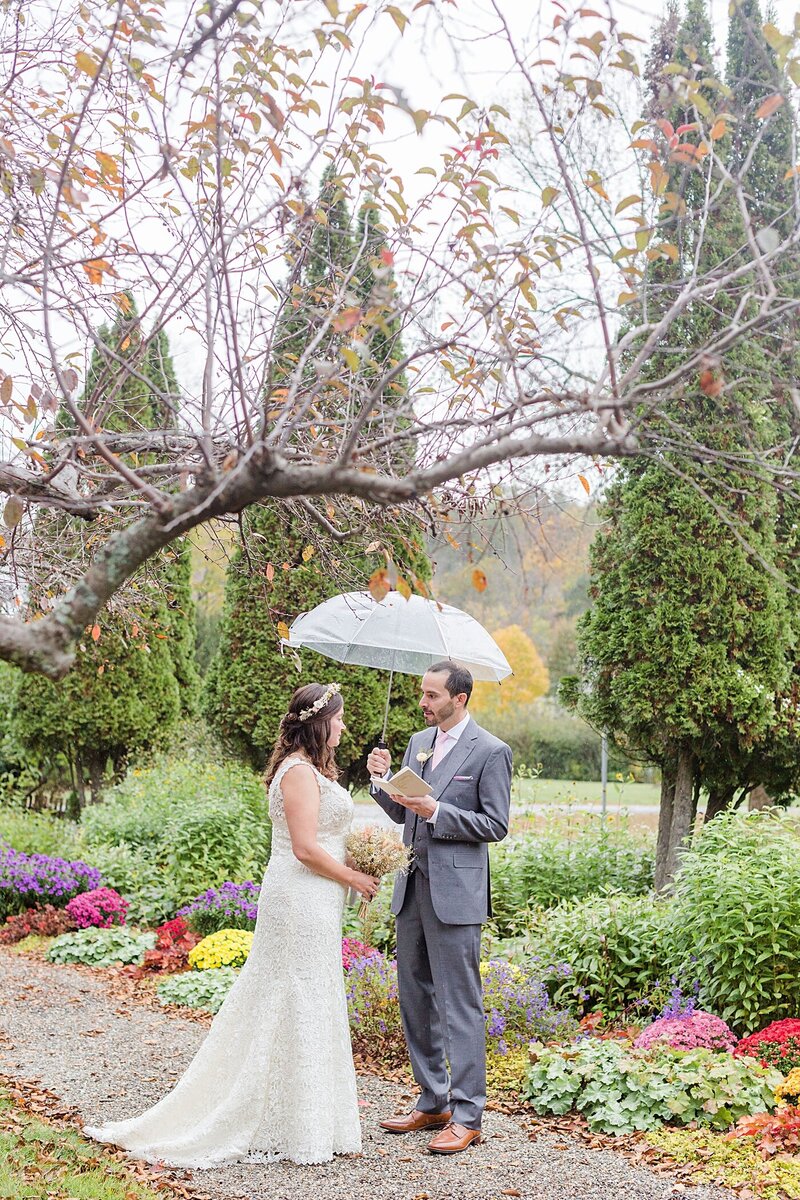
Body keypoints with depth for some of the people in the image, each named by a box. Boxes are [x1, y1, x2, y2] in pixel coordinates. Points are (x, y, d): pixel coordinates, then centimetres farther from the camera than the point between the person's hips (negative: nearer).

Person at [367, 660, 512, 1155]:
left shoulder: (491, 752, -8)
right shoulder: (419, 742, 12)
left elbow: (496, 825, -11)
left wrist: (437, 811, -19)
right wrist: (384, 778, -1)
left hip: (455, 894, -8)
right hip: (412, 889, 8)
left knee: (460, 1004, -3)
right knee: (416, 999, 14)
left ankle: (467, 1115, 6)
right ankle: (433, 1103, 26)